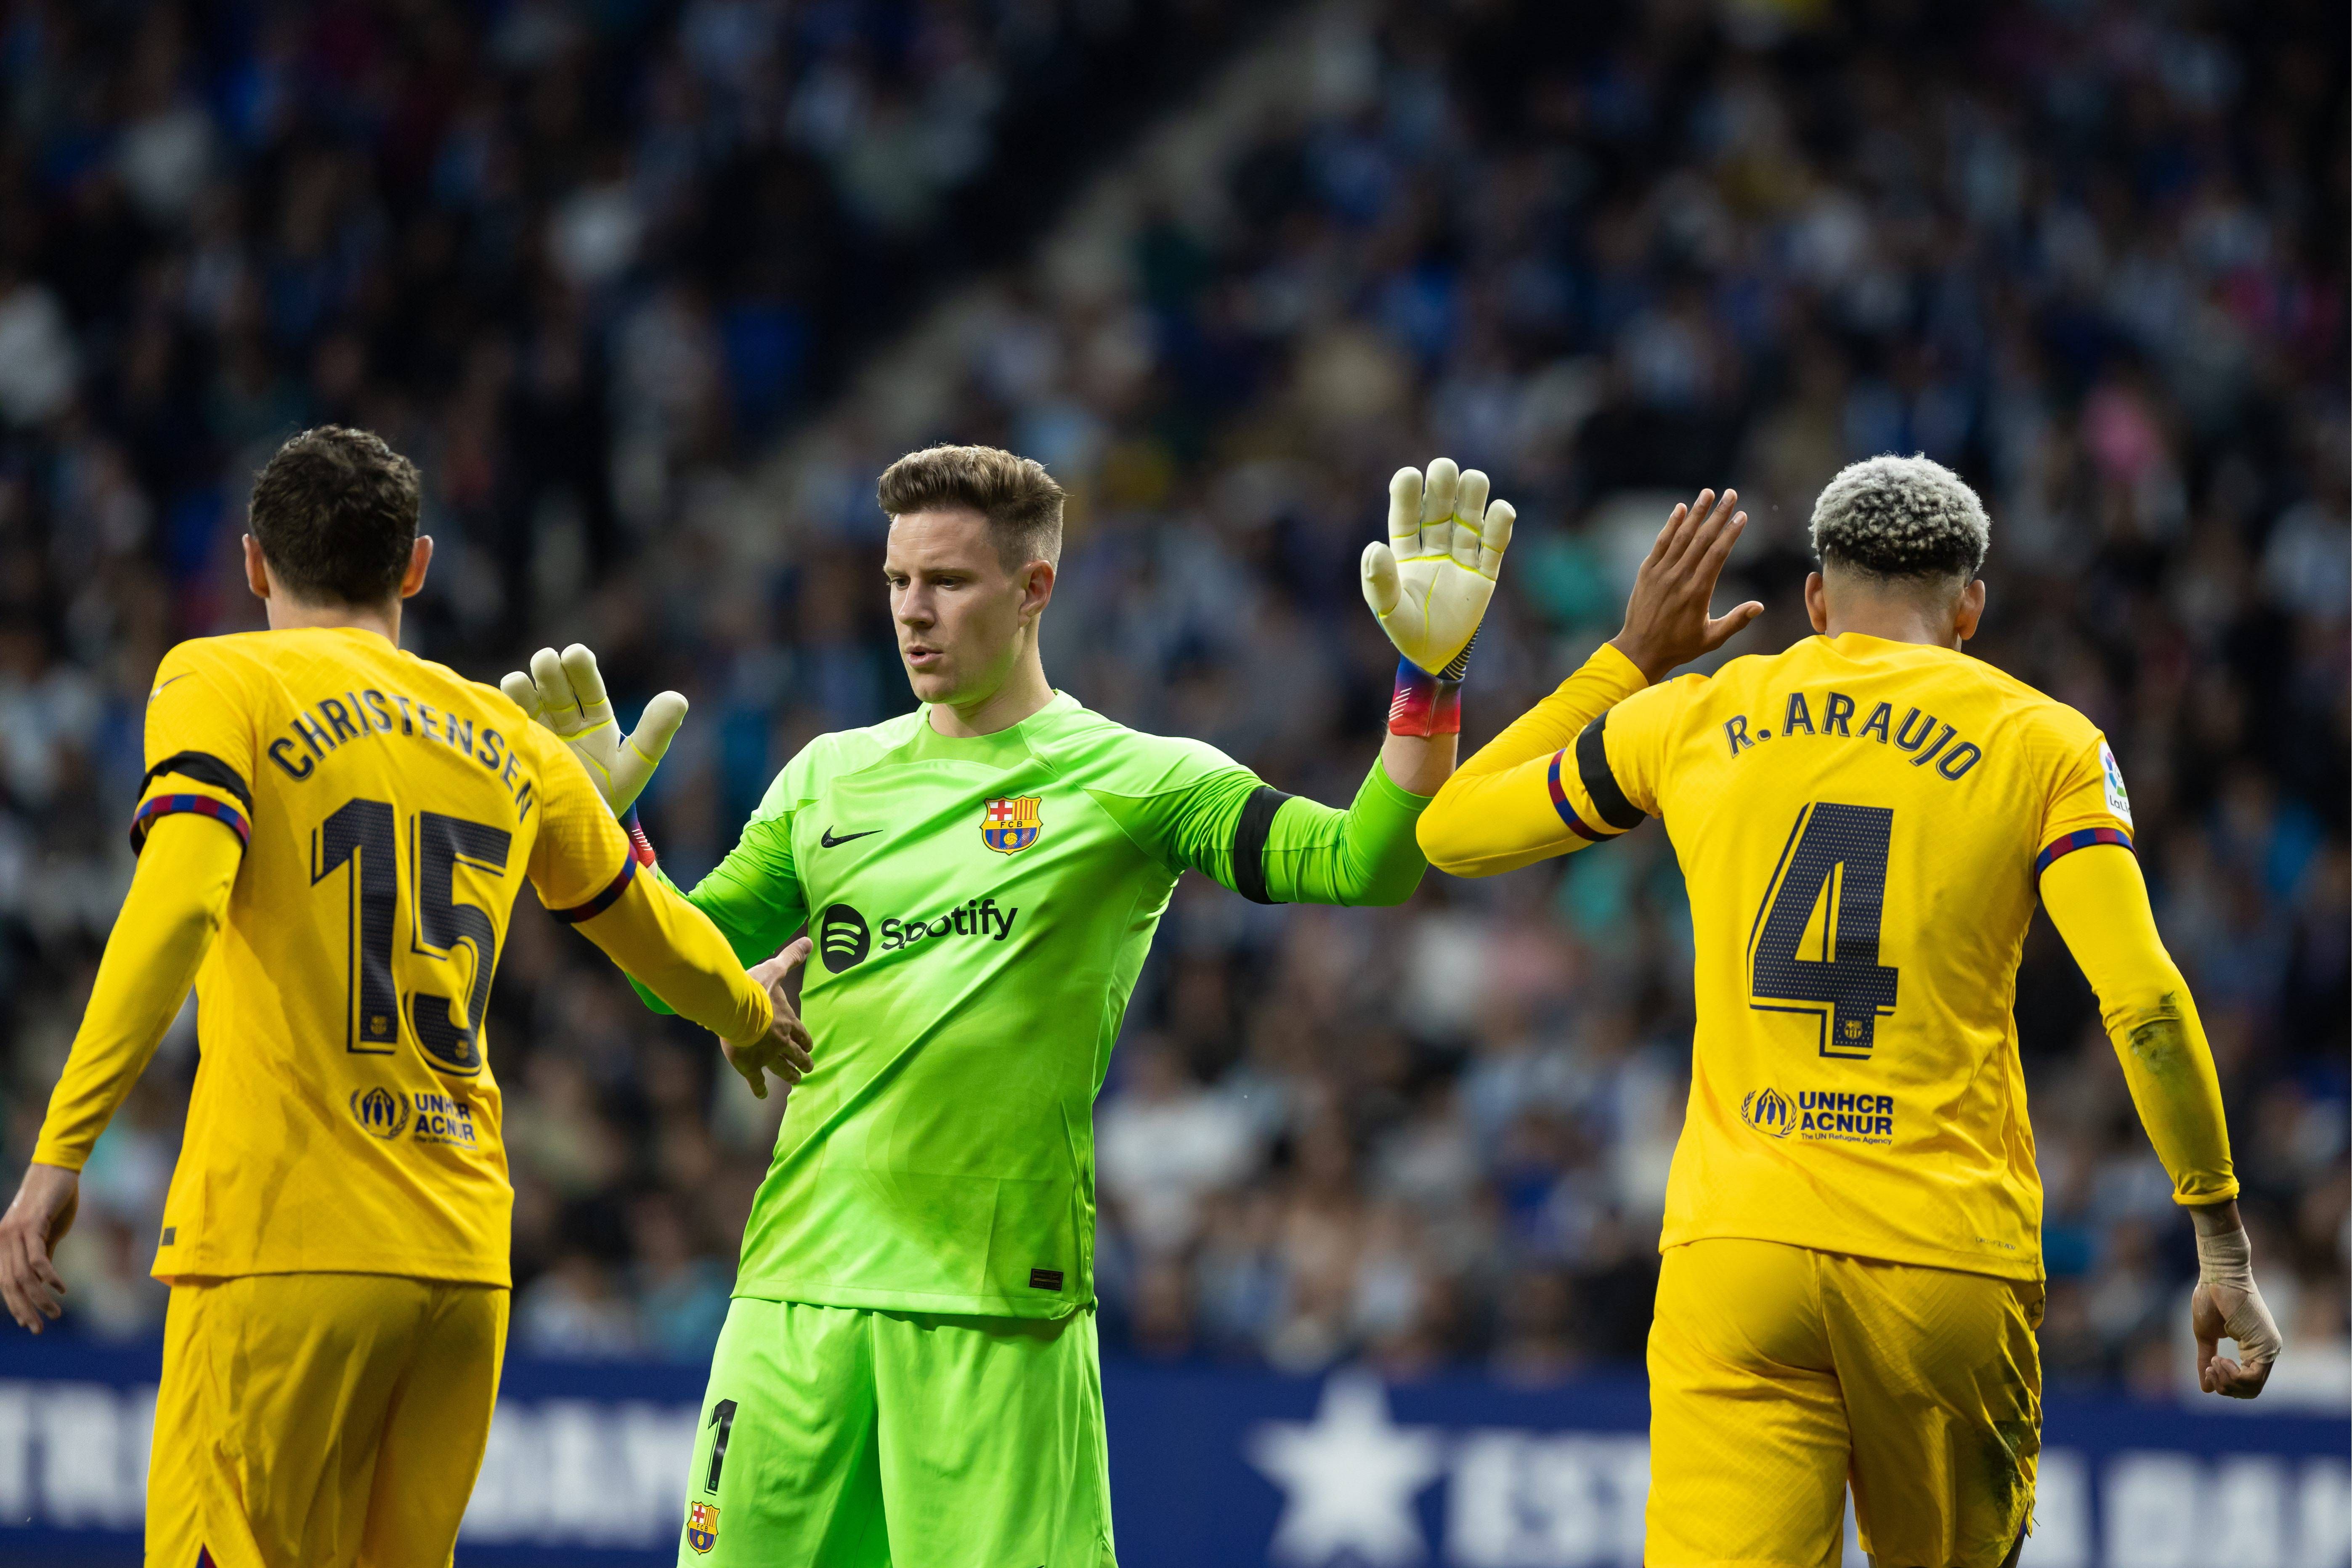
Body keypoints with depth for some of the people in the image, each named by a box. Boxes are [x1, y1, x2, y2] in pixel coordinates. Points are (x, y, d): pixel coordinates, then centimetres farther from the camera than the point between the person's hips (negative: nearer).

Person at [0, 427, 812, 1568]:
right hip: (464, 1258, 5)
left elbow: (176, 909, -15)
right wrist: (751, 1019, 53)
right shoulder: (507, 741, 17)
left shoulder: (222, 684, 2)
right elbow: (653, 929, 32)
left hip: (284, 1247, -5)